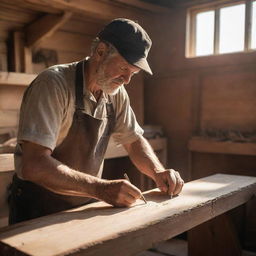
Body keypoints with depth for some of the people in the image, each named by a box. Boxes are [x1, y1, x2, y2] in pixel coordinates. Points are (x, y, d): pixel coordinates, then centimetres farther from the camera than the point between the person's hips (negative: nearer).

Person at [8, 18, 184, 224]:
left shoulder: (117, 93, 1)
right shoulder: (54, 84, -20)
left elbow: (134, 141, 12)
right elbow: (34, 165, -27)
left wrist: (158, 172, -6)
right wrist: (102, 189, -33)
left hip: (86, 205, 5)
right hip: (39, 211, -5)